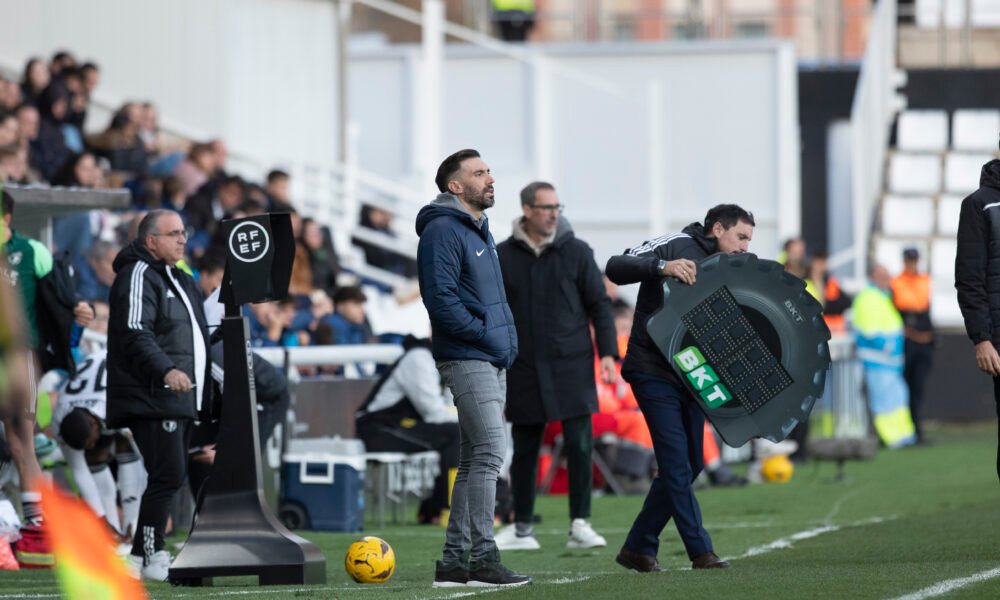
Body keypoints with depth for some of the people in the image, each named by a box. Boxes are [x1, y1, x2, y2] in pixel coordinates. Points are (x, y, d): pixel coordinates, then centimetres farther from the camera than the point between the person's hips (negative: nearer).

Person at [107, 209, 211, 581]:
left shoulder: (178, 279, 23)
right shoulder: (138, 276, -9)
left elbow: (193, 337, 33)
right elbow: (136, 334, -22)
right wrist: (165, 370, -31)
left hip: (179, 398, 10)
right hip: (151, 398, -10)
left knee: (171, 476, 9)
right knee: (169, 474, -16)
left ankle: (148, 555, 13)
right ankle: (148, 556, -14)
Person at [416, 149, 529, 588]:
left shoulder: (479, 231, 20)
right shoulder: (443, 231, -11)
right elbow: (441, 300, -20)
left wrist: (505, 340, 13)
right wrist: (486, 335, -16)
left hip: (492, 362, 10)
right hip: (467, 359, -10)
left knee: (474, 461, 10)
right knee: (490, 451, -15)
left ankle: (454, 560, 13)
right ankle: (483, 559, -16)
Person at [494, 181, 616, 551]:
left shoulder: (577, 252, 2)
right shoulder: (503, 257, 4)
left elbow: (599, 305, 5)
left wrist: (608, 353, -4)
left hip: (571, 366, -1)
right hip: (525, 368, 1)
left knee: (579, 444, -7)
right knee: (524, 451, 6)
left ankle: (580, 524, 0)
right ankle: (522, 529, 14)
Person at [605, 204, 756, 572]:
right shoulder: (678, 247, -7)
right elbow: (616, 268, -18)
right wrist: (662, 267, -33)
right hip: (653, 372, -9)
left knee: (689, 465, 9)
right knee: (677, 463, -11)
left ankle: (638, 548, 18)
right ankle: (701, 552, -11)